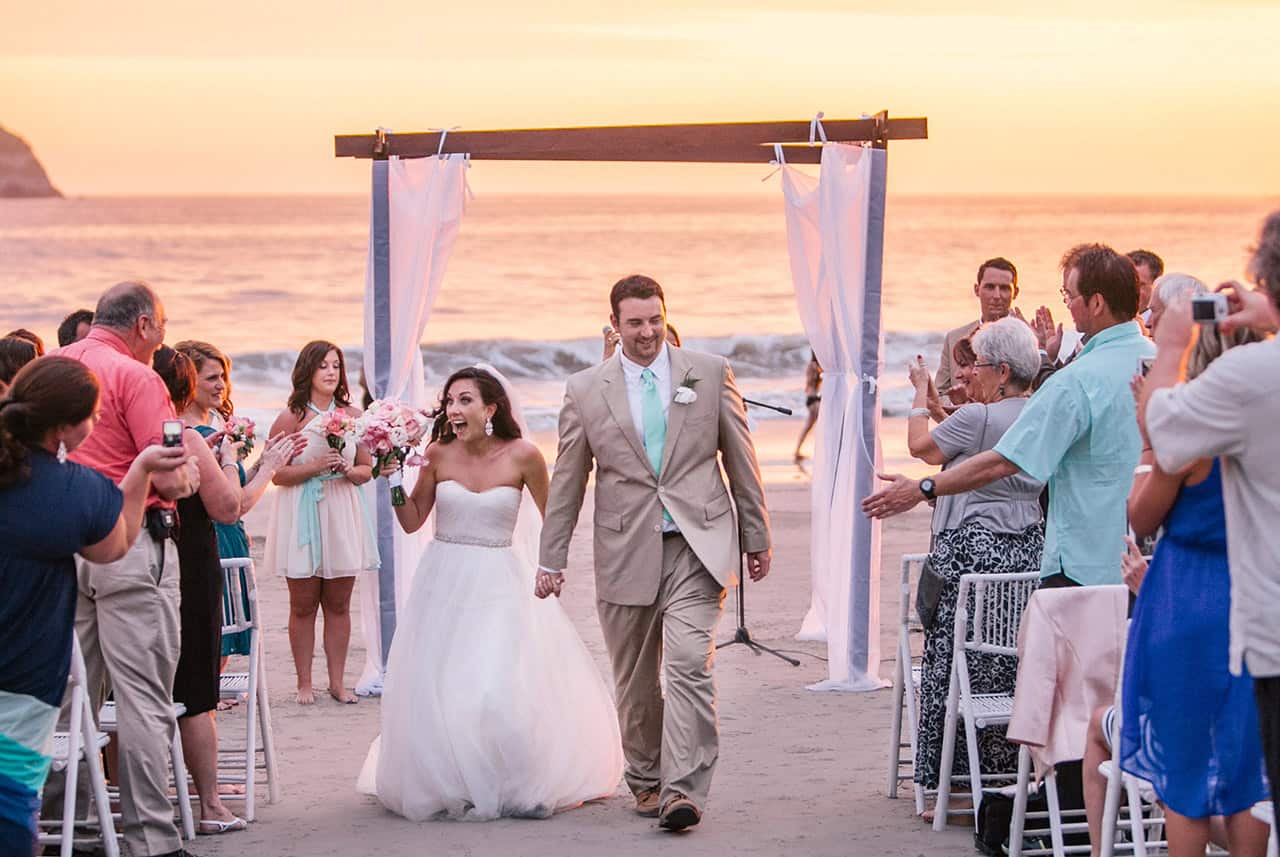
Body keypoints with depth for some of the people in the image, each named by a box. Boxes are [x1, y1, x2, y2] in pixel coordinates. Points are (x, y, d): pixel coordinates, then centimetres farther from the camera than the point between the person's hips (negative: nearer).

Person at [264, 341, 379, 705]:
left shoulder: (353, 416, 6)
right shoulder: (291, 418, -3)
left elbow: (367, 469, 11)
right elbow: (276, 473, -6)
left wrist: (348, 470, -9)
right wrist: (314, 466, -17)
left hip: (342, 516, 3)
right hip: (302, 517, -3)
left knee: (339, 604, 6)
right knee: (303, 605, 3)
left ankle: (337, 681, 13)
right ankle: (304, 683, 11)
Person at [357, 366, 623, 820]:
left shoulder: (522, 456, -9)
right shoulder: (438, 453, -2)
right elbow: (412, 522, 7)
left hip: (499, 583, -3)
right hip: (444, 580, 3)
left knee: (505, 692, -10)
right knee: (435, 693, 1)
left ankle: (523, 788, 10)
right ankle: (447, 786, 19)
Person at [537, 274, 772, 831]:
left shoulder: (710, 373, 4)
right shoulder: (585, 390, 4)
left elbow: (741, 461, 10)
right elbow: (566, 482, 10)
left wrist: (757, 539, 11)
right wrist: (551, 561, 9)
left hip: (697, 545, -1)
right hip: (626, 551, 1)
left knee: (690, 665, -15)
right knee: (635, 680, 9)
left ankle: (682, 790, -15)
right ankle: (646, 780, 27)